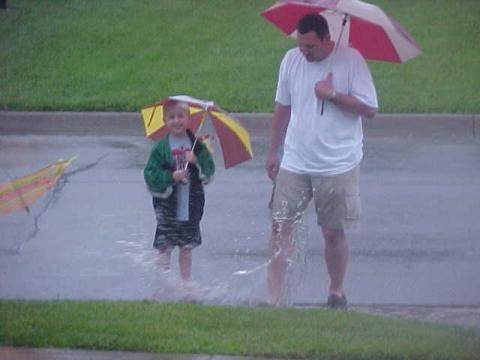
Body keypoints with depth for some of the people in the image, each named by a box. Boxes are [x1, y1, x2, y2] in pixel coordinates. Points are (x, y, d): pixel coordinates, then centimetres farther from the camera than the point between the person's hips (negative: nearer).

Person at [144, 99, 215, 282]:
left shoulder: (197, 146, 2)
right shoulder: (161, 148, -4)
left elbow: (209, 170, -1)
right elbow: (151, 175, -8)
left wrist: (197, 162, -19)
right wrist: (171, 177, -21)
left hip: (191, 204, 2)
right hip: (168, 205, -2)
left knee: (187, 246, 12)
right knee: (165, 246, -2)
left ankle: (186, 281, 22)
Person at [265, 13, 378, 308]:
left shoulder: (351, 60, -10)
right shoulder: (292, 60, 3)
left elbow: (370, 109, -10)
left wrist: (333, 95, -20)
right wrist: (274, 151, 16)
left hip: (338, 165, -3)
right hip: (294, 162, 3)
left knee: (333, 232, 5)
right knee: (281, 226, -4)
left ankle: (337, 292, 24)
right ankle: (273, 298, -4)